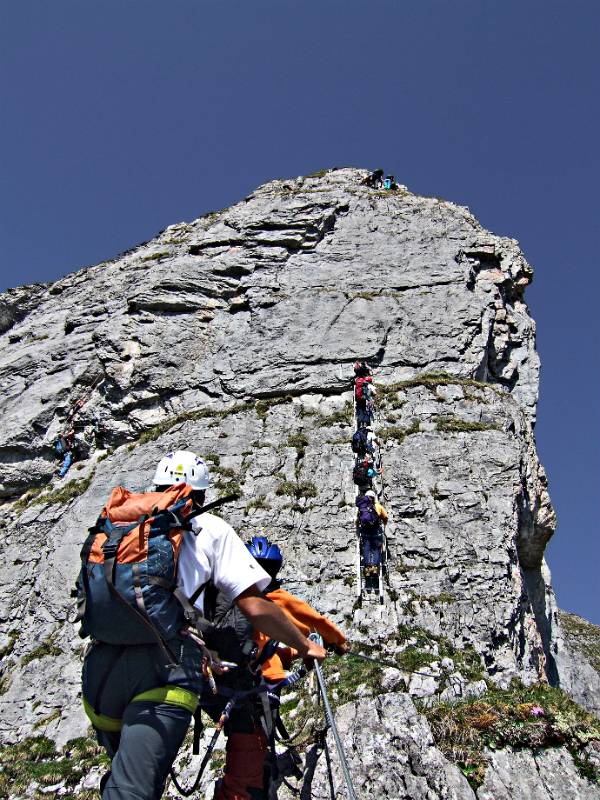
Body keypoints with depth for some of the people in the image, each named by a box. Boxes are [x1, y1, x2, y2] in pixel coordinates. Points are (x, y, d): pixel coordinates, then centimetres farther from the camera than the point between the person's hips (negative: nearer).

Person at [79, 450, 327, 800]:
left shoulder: (112, 524, 19)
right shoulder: (209, 528, 7)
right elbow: (255, 607, 2)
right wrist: (306, 646, 18)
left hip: (98, 669, 5)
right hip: (163, 671, -5)